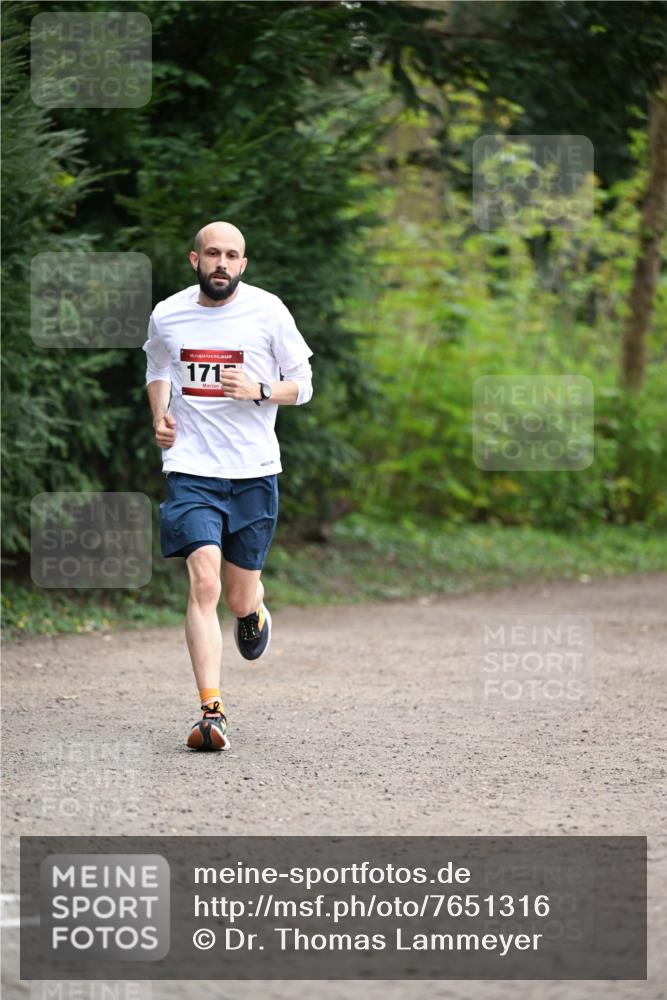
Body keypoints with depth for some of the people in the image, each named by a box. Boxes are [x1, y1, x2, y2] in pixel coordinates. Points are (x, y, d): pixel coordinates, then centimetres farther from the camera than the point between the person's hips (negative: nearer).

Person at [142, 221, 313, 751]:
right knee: (204, 583, -18)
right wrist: (161, 415, 5)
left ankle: (255, 609, 48)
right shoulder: (166, 316, 3)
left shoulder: (268, 311, -3)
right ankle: (212, 712, -20)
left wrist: (259, 391, -15)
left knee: (239, 596, 8)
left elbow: (302, 385, 4)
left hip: (254, 472, 0)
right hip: (192, 469, 0)